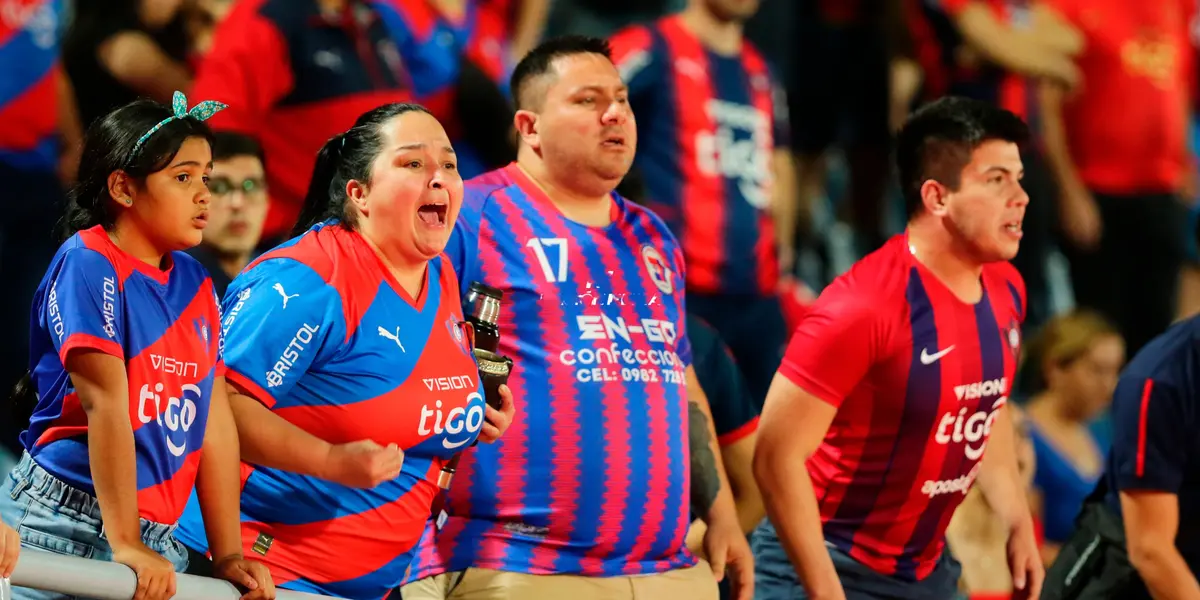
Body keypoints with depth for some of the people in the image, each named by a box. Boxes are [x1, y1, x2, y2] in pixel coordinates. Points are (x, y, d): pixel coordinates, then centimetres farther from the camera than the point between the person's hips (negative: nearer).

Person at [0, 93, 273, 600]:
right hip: (65, 529, -7)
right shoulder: (89, 263, -9)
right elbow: (105, 404, -15)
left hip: (157, 539, 7)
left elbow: (214, 421, 11)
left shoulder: (195, 285, 12)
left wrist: (227, 555, 6)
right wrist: (124, 544, -21)